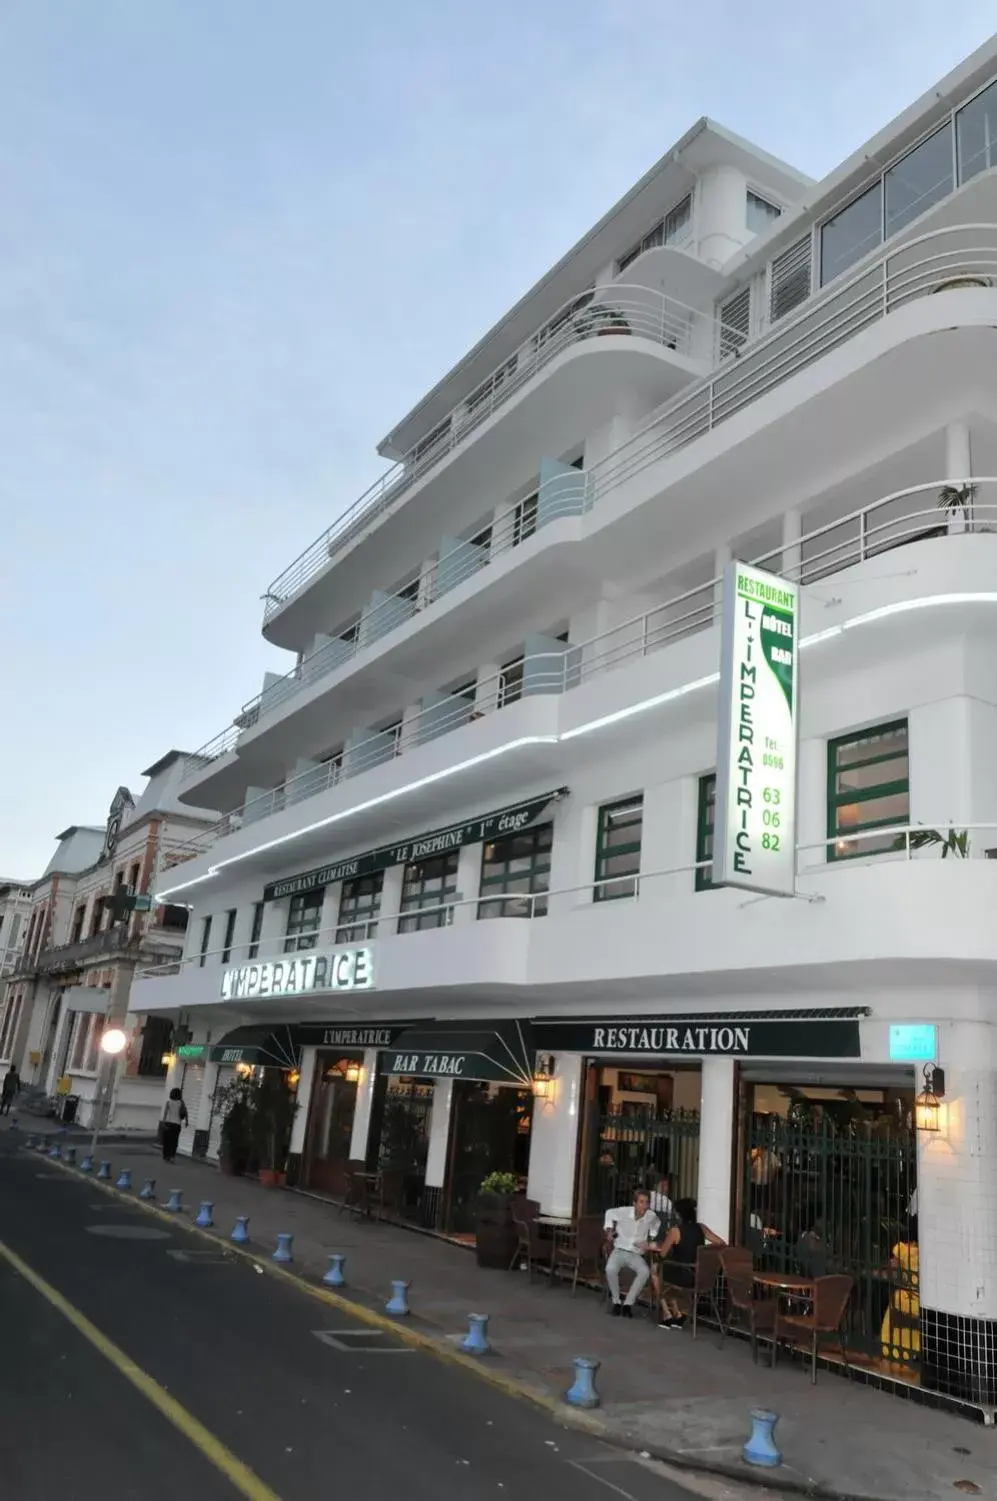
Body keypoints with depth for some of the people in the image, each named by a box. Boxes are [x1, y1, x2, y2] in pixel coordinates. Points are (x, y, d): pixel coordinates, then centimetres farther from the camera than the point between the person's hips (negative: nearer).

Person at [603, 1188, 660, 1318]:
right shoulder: (623, 1211, -14)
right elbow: (609, 1213, 10)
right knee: (610, 1269, -33)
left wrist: (651, 1239, 11)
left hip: (636, 1254, 1)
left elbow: (656, 1225, 18)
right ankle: (616, 1301, -10)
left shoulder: (652, 1216, -10)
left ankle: (628, 1303, -18)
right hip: (619, 1250, -1)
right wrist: (609, 1230, 4)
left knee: (645, 1272, -31)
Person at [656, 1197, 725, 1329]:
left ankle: (668, 1315, 23)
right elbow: (722, 1243, 8)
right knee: (666, 1270, 32)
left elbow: (662, 1254, -4)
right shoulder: (701, 1228, 1)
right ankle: (677, 1315, 30)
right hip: (701, 1278, 6)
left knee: (656, 1269, 25)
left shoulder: (675, 1230, -13)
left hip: (683, 1277, -6)